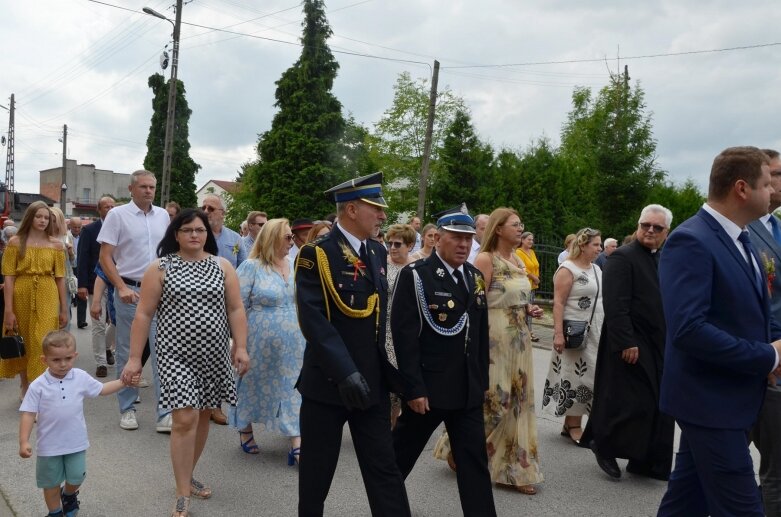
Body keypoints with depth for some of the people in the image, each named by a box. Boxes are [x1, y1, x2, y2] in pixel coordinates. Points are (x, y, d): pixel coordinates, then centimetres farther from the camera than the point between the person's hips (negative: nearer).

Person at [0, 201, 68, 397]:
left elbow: (60, 278, 4)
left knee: (43, 343, -5)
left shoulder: (56, 244, 3)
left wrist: (64, 309, 3)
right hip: (21, 296, 0)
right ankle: (25, 387, 28)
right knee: (22, 343, 11)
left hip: (47, 297, 0)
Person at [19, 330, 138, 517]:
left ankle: (69, 496, 48)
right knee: (51, 483, 14)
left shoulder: (81, 378, -5)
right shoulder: (38, 386, -14)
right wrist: (24, 442, -17)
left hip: (76, 442, 2)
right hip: (49, 445, -2)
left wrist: (123, 381, 0)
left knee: (76, 477, 15)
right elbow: (28, 415, -12)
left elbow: (101, 389, 8)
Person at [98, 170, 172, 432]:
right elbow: (105, 257, -5)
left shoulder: (163, 215, 9)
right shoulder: (117, 215, -2)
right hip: (130, 291, -3)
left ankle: (165, 414, 2)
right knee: (127, 353, 7)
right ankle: (127, 409, 21)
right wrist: (121, 288, -14)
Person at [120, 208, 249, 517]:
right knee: (185, 419, -10)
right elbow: (143, 315, -2)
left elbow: (235, 310, 4)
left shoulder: (223, 266, 5)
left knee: (203, 416, 12)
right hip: (176, 354, -3)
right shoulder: (160, 268, -2)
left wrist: (241, 347, -4)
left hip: (214, 355, 3)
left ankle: (188, 476, 33)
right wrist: (134, 357, -6)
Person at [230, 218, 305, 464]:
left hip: (292, 344, 4)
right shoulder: (251, 267, -10)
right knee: (253, 386, 13)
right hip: (261, 343, -4)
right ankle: (245, 431, 34)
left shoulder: (295, 265, 4)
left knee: (293, 389, 3)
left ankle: (297, 444, 6)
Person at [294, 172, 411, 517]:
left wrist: (385, 363, 10)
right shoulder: (316, 254, -12)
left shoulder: (378, 252, 9)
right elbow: (313, 320, -21)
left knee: (384, 469, 8)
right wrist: (345, 372, -26)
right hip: (327, 381, -5)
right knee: (316, 472, 12)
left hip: (373, 382, 5)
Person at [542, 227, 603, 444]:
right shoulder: (568, 269, -10)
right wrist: (558, 334, -23)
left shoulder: (596, 269, 13)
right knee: (576, 377, -3)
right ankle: (573, 426, 9)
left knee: (586, 376, 9)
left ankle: (571, 423, 19)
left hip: (595, 333, 8)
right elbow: (558, 303, -16)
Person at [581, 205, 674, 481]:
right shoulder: (623, 257, -11)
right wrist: (626, 343, -22)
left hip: (660, 347, 8)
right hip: (631, 346, -8)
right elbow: (615, 305, -19)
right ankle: (603, 445, 17)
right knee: (633, 403, -5)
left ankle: (648, 462, 22)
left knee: (658, 405, 10)